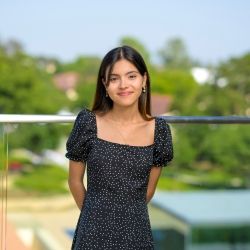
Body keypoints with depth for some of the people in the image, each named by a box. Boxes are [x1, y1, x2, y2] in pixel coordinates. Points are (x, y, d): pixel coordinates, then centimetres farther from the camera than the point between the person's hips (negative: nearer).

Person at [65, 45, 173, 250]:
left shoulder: (158, 129, -6)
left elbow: (149, 189, 5)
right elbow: (75, 181, 1)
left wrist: (126, 215, 11)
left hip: (136, 233, 2)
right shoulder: (88, 123, -10)